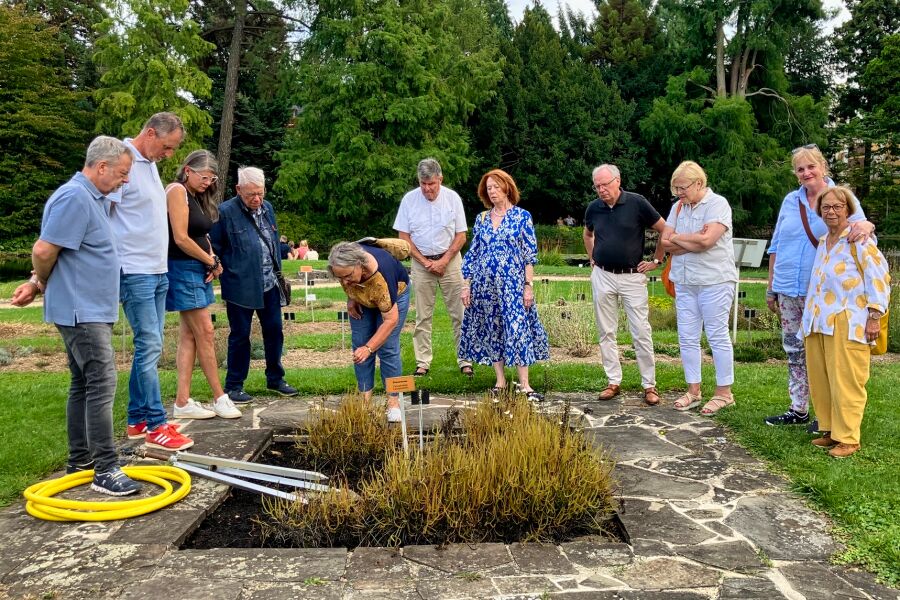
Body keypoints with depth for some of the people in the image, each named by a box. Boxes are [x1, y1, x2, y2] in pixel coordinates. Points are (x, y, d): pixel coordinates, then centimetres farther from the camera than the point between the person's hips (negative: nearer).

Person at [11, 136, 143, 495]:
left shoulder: (95, 199, 16)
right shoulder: (75, 197, -16)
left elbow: (51, 255, 24)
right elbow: (43, 251, -20)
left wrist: (38, 284, 15)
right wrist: (42, 284, -3)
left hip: (92, 310, 10)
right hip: (82, 311, -10)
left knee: (83, 385, 13)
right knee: (102, 384, -12)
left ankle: (80, 462, 22)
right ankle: (106, 470, -9)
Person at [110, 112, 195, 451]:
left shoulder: (150, 164, 15)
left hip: (158, 271, 9)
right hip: (135, 273, -9)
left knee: (149, 347, 11)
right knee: (150, 346, -6)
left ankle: (137, 420, 20)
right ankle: (155, 425, 2)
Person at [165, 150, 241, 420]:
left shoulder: (197, 197, 17)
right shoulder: (177, 190, -10)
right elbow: (181, 239, -17)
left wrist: (213, 261, -4)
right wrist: (213, 262, -6)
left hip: (199, 270, 9)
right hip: (183, 269, -9)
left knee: (188, 336, 6)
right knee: (205, 333, -5)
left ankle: (182, 402, 10)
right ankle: (220, 398, 3)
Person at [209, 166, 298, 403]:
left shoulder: (267, 208, 10)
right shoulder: (225, 212, -10)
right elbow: (215, 249, -5)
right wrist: (227, 273, -11)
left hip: (269, 285, 6)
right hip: (240, 287, -6)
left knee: (274, 331, 12)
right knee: (240, 336, 3)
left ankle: (275, 379, 27)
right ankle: (234, 386, 16)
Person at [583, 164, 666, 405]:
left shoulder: (637, 203, -9)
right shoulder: (593, 208, 4)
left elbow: (665, 231, -1)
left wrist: (656, 260, 0)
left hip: (632, 277, -4)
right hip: (602, 277, 4)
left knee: (641, 333, -2)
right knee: (606, 333, 7)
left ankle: (649, 385, 7)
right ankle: (613, 382, 17)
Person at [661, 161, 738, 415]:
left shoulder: (717, 204, -7)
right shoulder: (678, 207, 12)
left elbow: (707, 240, -21)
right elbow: (665, 243, 4)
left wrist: (677, 238, -5)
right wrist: (693, 240, -11)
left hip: (714, 280, -7)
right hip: (684, 281, 7)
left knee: (717, 336, 0)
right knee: (687, 337, 8)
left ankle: (724, 392, 10)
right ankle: (693, 390, 18)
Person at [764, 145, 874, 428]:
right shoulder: (790, 201, 9)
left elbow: (860, 228, -11)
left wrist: (866, 226, -36)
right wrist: (771, 287, 13)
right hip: (788, 290, 4)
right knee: (794, 351, 11)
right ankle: (798, 410, 23)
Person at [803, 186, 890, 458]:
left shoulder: (858, 239, -5)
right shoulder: (822, 242, 17)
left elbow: (879, 276, -9)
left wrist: (874, 316, -13)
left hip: (847, 323, -7)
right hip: (818, 321, 7)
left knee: (845, 382, -3)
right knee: (820, 382, 9)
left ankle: (848, 438, 7)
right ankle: (830, 430, 22)